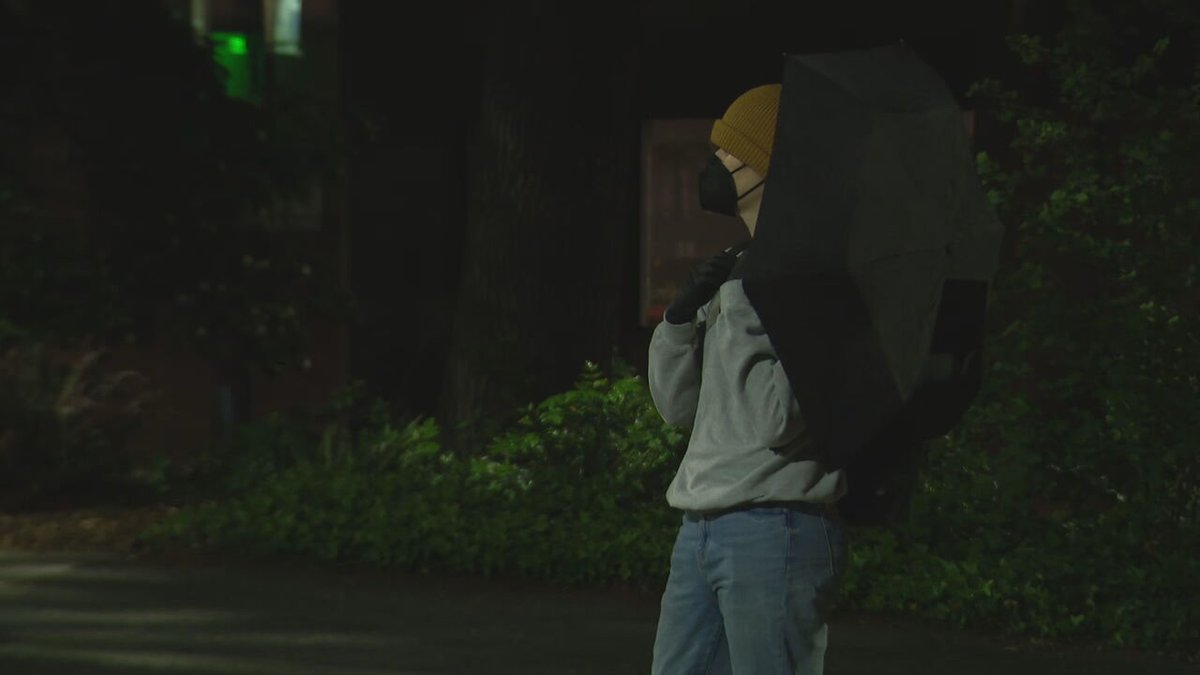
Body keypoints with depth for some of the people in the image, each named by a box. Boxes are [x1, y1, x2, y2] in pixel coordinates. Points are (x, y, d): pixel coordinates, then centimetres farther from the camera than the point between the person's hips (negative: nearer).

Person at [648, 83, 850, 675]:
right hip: (701, 531, 9)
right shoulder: (743, 271, 17)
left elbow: (775, 418, -19)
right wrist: (683, 313, 2)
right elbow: (678, 405, 19)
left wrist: (740, 310, -10)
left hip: (775, 535, -9)